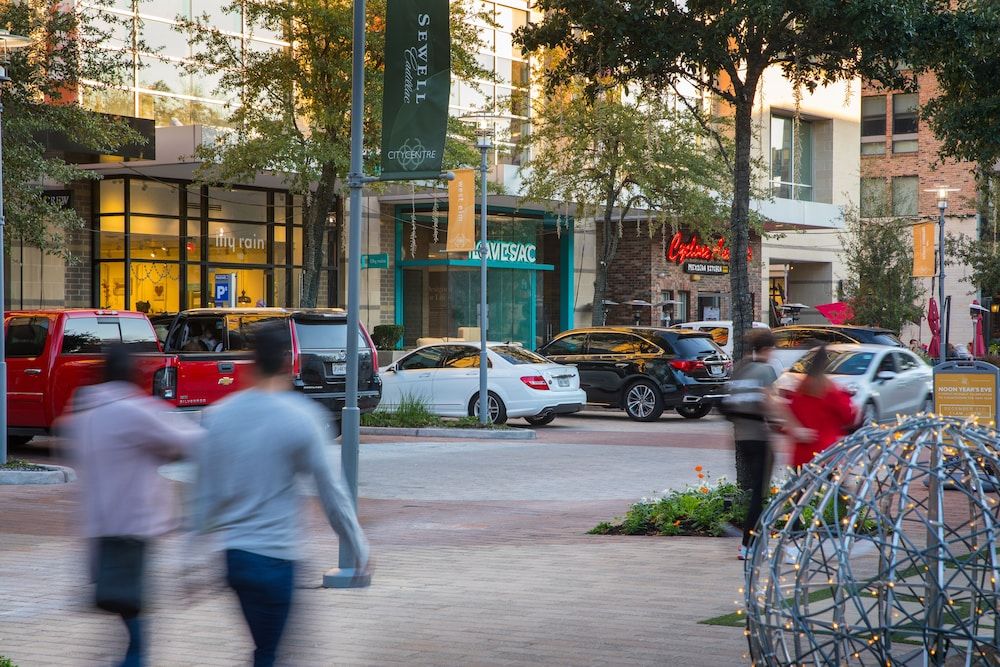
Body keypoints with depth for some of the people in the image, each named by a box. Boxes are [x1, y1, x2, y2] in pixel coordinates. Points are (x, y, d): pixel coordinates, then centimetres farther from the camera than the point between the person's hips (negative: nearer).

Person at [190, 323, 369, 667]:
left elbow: (203, 495, 6)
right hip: (271, 557, -5)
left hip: (223, 552, 5)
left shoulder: (217, 415, 4)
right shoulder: (301, 418, -9)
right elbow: (330, 492, -4)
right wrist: (359, 551, 8)